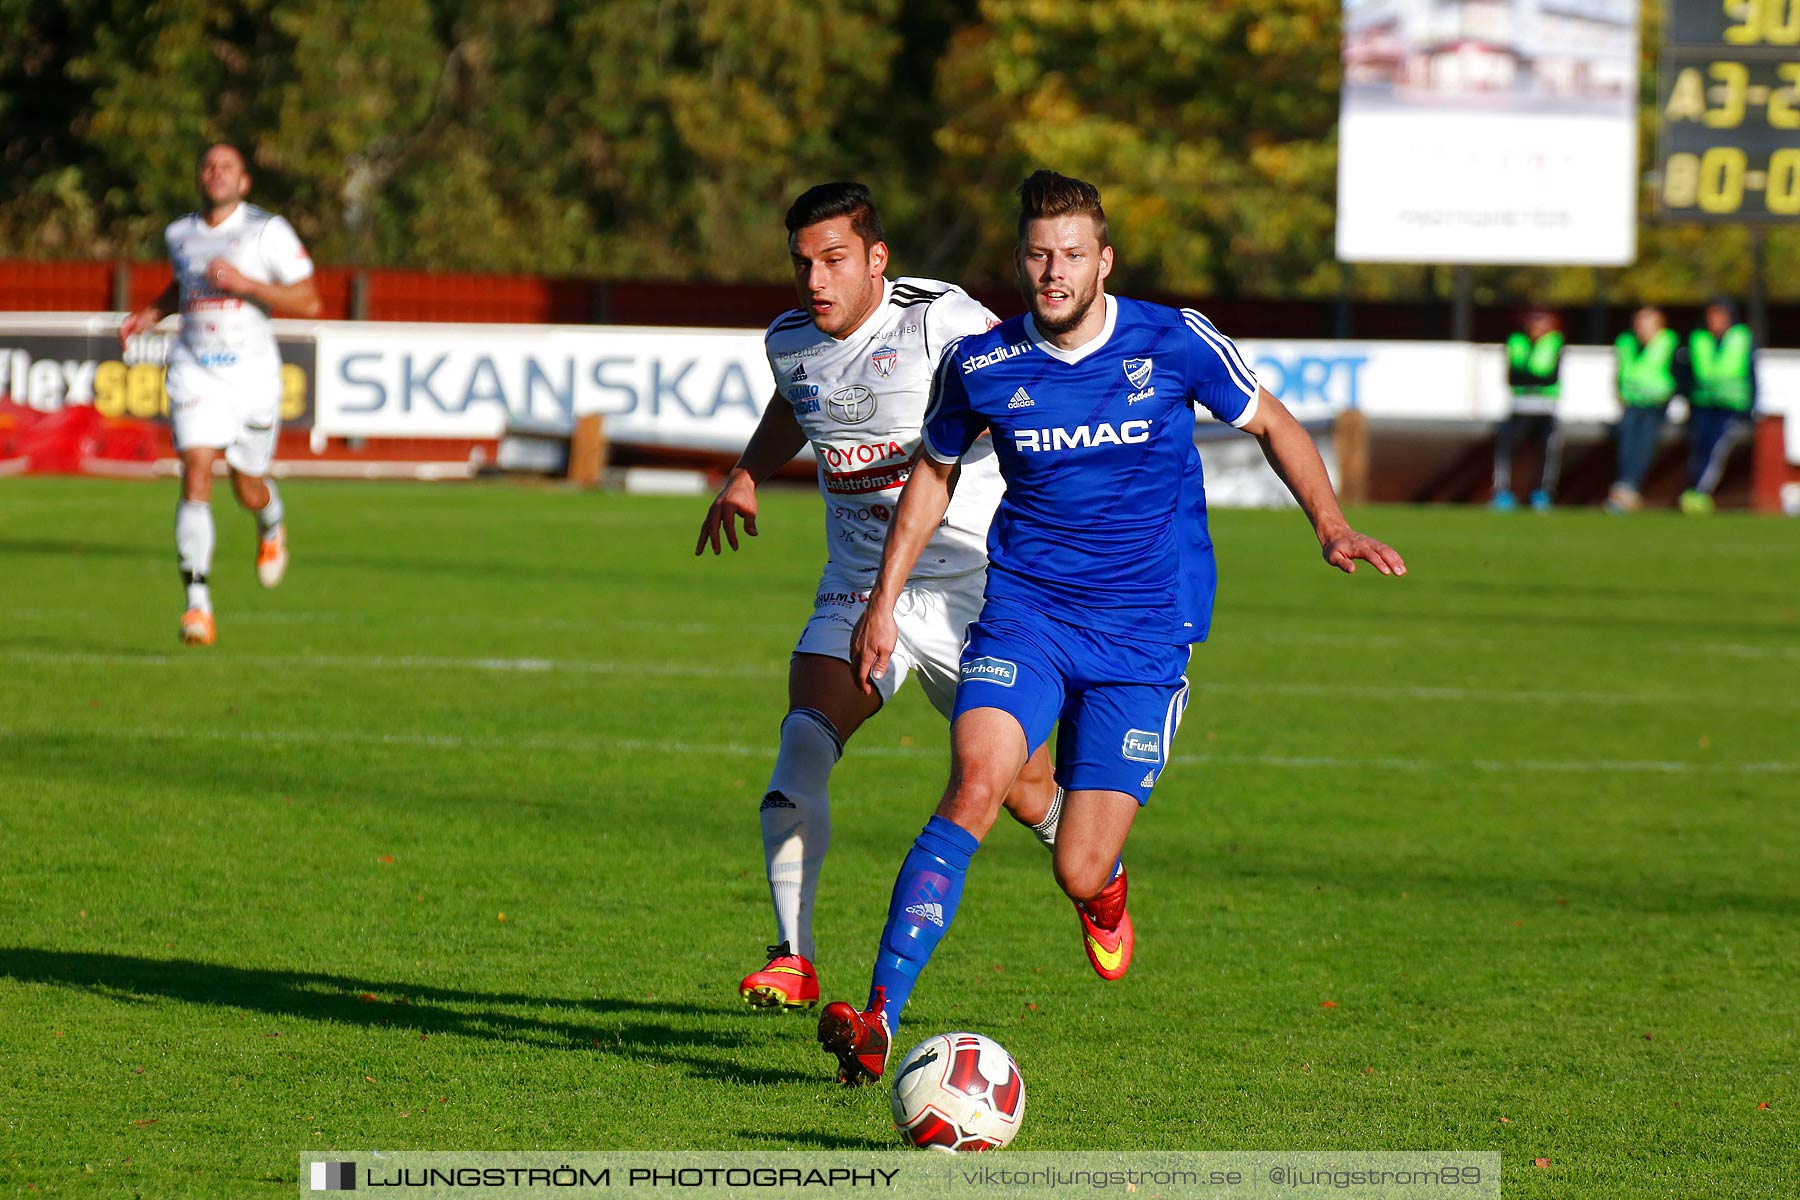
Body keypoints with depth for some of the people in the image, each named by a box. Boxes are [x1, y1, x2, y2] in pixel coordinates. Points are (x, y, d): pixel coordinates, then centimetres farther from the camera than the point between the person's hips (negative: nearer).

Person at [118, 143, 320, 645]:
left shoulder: (268, 231, -6)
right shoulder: (179, 235, 8)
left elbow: (309, 302, -8)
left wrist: (245, 284, -19)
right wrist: (151, 313, 11)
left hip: (253, 374, -2)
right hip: (195, 373, 2)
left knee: (249, 491, 12)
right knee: (196, 476, -17)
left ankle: (272, 528, 51)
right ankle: (198, 604, -20)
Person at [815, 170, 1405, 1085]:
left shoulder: (1173, 343, -7)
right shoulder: (981, 366, -3)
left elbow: (1271, 424, 10)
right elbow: (935, 470, 16)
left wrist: (1331, 526, -3)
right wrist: (883, 601, 14)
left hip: (1143, 639, -1)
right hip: (1024, 616, 1)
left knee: (1080, 878, -7)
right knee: (975, 785, -27)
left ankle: (1105, 884, 35)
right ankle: (880, 1018, -29)